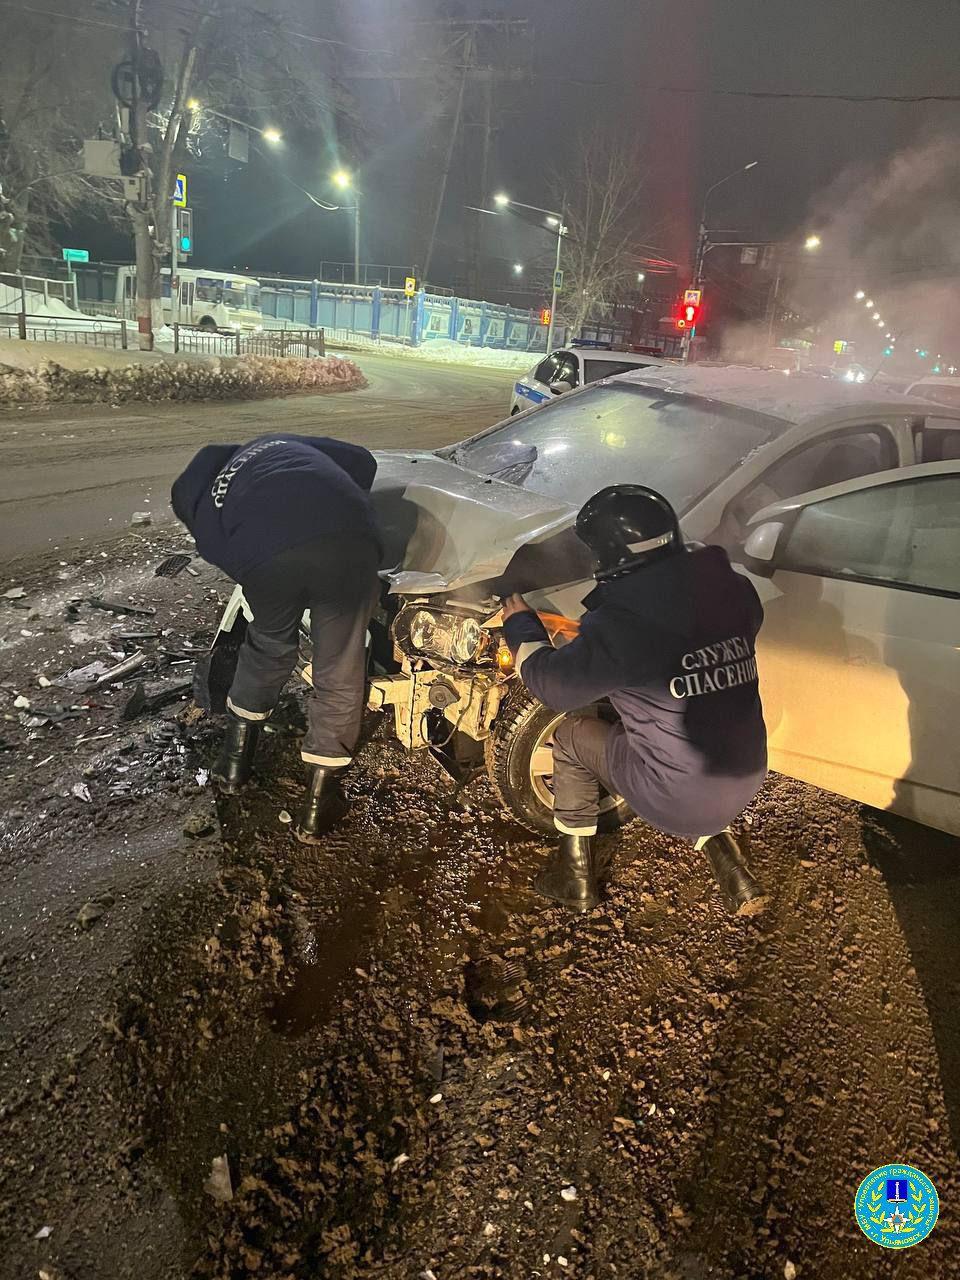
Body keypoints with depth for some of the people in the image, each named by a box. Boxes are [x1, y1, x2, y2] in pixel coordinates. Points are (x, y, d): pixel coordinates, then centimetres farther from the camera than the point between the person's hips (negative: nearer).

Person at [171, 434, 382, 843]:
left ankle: (234, 762, 46)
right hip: (347, 538, 0)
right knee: (339, 676, 14)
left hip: (266, 556, 1)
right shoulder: (280, 444, 41)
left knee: (268, 649, 31)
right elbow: (361, 461, 30)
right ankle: (317, 808, 24)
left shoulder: (201, 503, 35)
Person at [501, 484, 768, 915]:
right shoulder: (734, 591, -7)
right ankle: (734, 873, 26)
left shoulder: (620, 625, -24)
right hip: (746, 784, 6)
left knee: (572, 735, 15)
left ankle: (576, 875, 26)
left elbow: (551, 683, -10)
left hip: (676, 801, -5)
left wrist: (520, 626, 10)